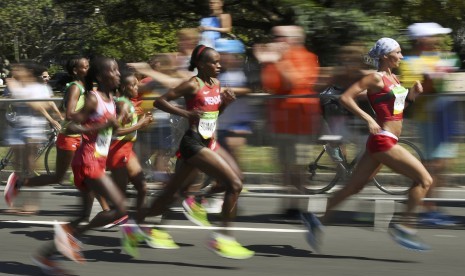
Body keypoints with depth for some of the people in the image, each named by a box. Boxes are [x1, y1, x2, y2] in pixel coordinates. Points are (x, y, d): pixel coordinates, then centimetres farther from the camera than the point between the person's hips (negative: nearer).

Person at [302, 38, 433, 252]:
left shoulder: (393, 78, 15)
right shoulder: (376, 78, -10)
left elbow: (400, 106, 25)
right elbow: (345, 98, -15)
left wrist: (413, 94, 7)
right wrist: (368, 119, -21)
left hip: (386, 142, 9)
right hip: (382, 140, -9)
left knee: (354, 187, 13)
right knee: (424, 179, -11)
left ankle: (316, 219, 18)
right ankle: (404, 227, -7)